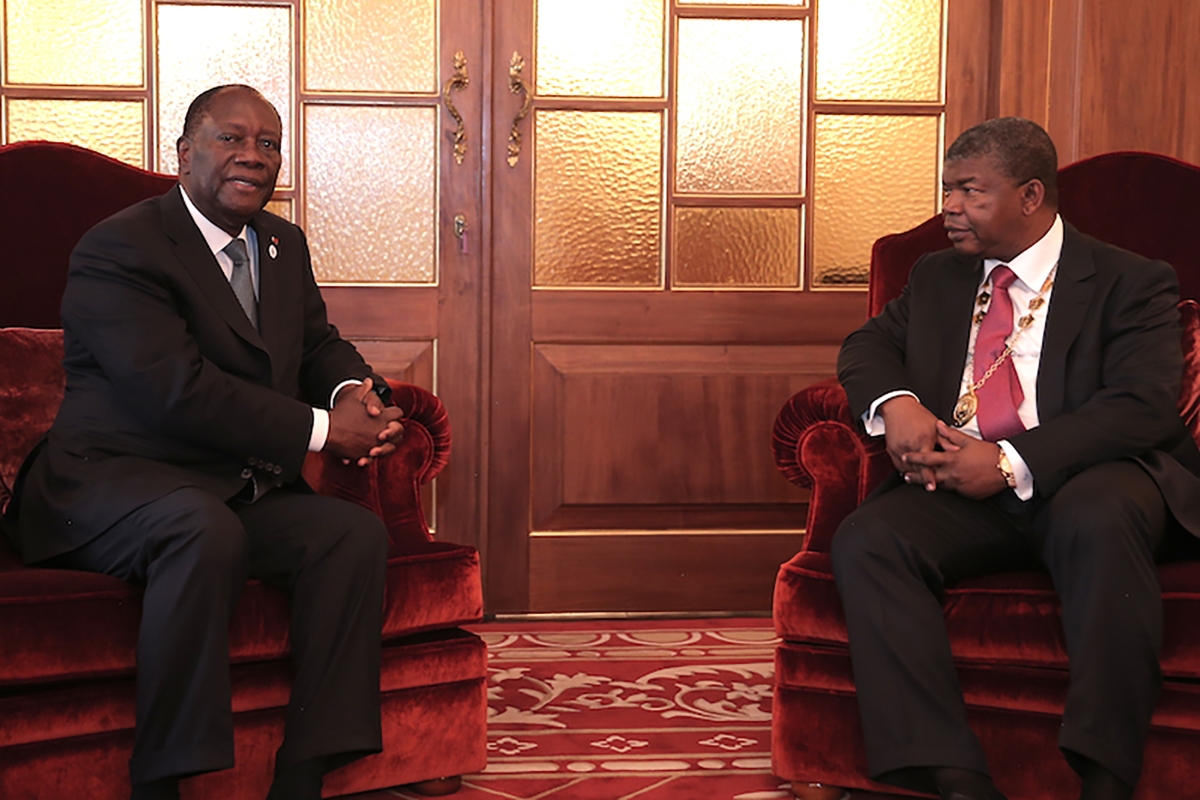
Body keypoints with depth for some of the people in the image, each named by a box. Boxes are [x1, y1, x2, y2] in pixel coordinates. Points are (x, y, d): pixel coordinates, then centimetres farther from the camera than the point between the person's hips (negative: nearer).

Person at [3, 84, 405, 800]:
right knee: (206, 532, -38)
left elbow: (320, 344, 21)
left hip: (244, 488, 8)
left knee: (358, 532, -16)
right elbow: (179, 389, -21)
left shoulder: (284, 244, 17)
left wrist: (353, 391, -6)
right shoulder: (119, 249, -10)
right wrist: (321, 429, -20)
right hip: (113, 484, -7)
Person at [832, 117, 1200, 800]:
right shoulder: (937, 277, 22)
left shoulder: (1130, 283, 4)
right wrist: (896, 404, -5)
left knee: (1100, 518, -40)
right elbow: (868, 344, 21)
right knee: (865, 541, -26)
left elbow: (1144, 406, -9)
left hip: (1081, 481, -4)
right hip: (959, 485, 4)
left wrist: (1011, 462, -19)